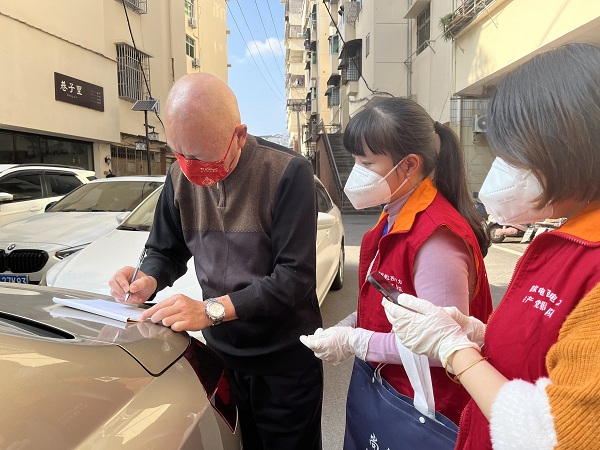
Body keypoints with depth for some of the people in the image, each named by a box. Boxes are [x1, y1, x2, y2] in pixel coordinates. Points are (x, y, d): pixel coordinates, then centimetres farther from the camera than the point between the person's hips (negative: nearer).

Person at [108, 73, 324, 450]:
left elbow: (295, 276, -22)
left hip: (285, 360, -4)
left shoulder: (288, 172, -19)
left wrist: (213, 309, -28)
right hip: (220, 352, 4)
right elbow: (166, 251, 9)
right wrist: (148, 280, -13)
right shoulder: (180, 175, -3)